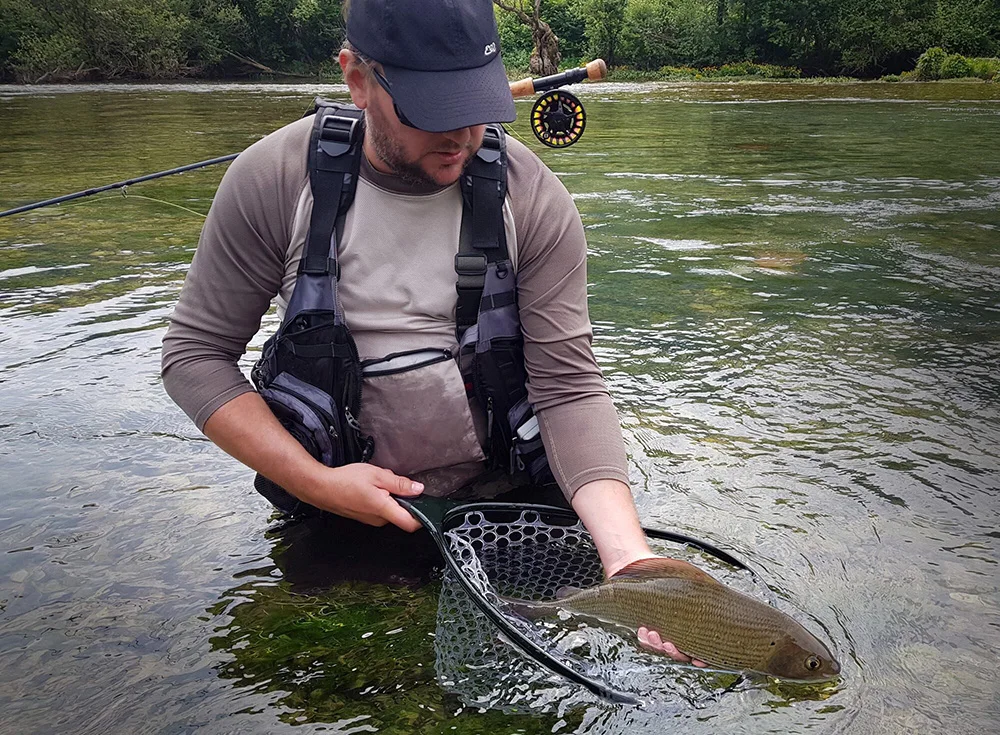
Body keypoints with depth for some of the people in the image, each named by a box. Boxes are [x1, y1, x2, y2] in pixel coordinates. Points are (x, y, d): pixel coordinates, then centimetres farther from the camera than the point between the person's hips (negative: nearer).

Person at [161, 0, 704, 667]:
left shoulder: (534, 199, -14)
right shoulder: (274, 181, -14)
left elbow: (569, 387, -17)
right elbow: (197, 353, -8)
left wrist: (630, 558, -30)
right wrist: (315, 482, -19)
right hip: (336, 507, 1)